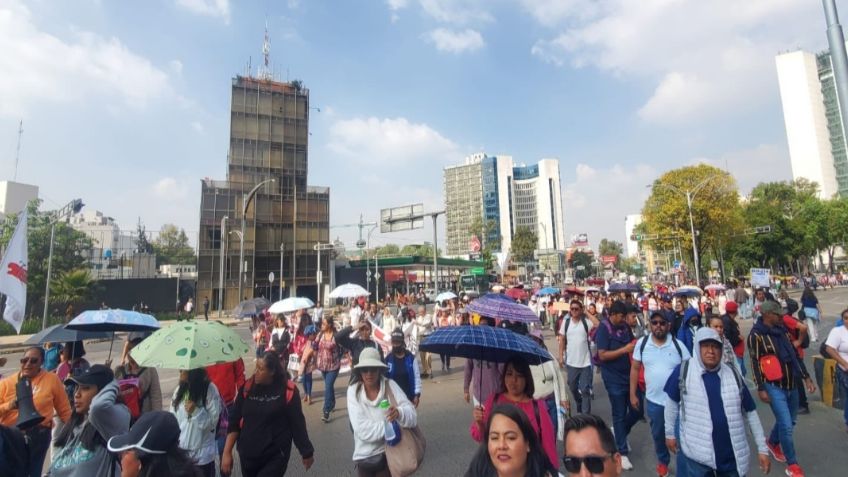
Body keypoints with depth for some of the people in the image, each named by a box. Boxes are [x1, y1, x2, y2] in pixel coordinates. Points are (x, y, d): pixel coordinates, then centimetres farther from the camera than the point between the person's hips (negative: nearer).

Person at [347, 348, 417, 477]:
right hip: (364, 456, 1)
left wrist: (399, 413, -39)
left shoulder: (390, 385, -15)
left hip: (389, 453, -1)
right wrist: (391, 426, -23)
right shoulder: (353, 390, -14)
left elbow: (413, 416, -19)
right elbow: (362, 429, -19)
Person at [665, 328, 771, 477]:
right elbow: (672, 402, 1)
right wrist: (670, 433, 6)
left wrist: (762, 449, 10)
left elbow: (750, 412, 8)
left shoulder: (733, 374, -1)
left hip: (733, 455, 3)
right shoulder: (683, 370, -11)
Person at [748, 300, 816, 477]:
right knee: (786, 425, -4)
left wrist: (806, 377, 11)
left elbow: (795, 355, 14)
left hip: (791, 384, 7)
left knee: (790, 421, 19)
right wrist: (761, 389, -16)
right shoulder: (756, 335, -16)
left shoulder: (782, 330, 5)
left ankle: (772, 442, 43)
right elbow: (755, 364, -15)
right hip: (774, 386, -7)